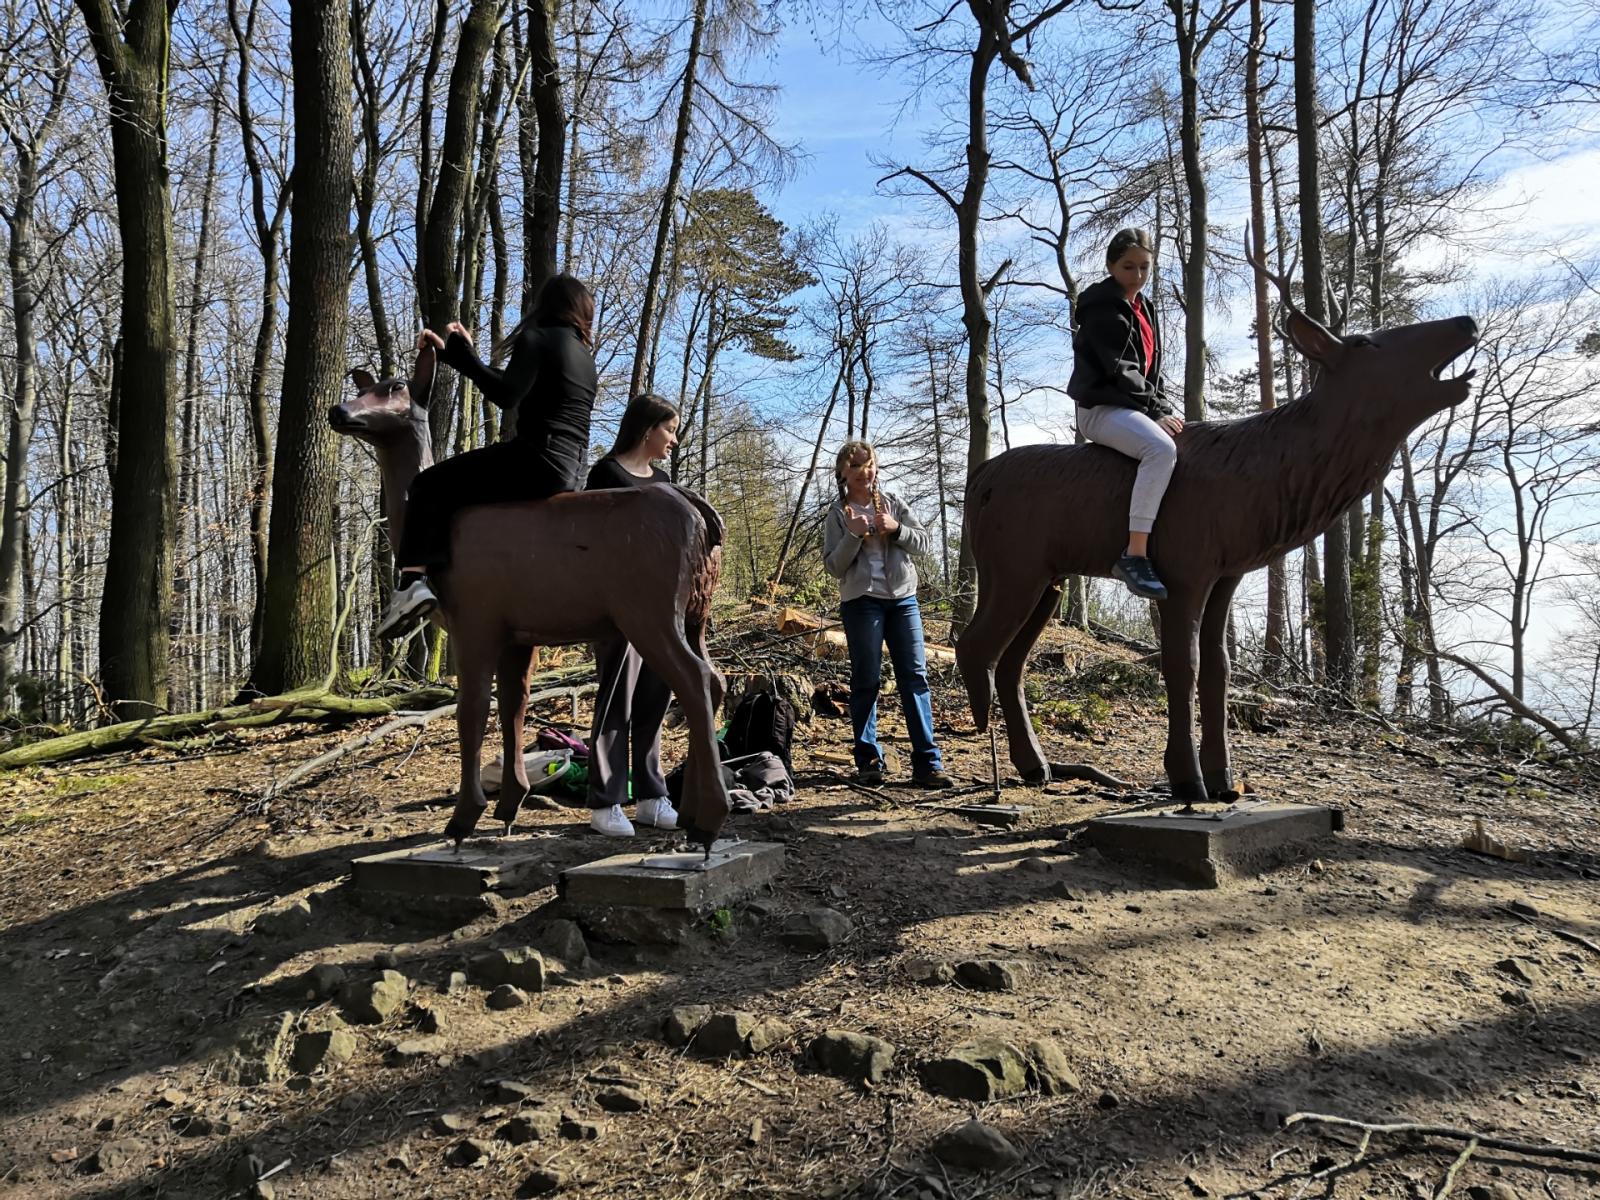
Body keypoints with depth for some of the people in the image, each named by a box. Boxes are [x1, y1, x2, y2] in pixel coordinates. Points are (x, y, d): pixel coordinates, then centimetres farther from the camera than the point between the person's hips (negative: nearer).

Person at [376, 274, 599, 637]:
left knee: (428, 485, -1)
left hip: (535, 459, -8)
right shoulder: (585, 357, 23)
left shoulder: (535, 339, -2)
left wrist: (463, 356, -6)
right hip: (568, 474, 9)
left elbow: (506, 396, -16)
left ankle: (412, 582, -17)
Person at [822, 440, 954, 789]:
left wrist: (896, 528, -12)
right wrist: (854, 535, -17)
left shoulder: (892, 501, 11)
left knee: (915, 677, -3)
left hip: (903, 598, 3)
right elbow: (833, 566, -3)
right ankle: (868, 761, 9)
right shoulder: (838, 514, 4)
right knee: (866, 681, -1)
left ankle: (927, 763, -2)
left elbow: (925, 542, 6)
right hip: (861, 601, -2)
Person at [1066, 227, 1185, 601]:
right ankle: (1134, 556, -39)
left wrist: (1163, 407, 4)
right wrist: (1158, 411, -19)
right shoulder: (1103, 308, -7)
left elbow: (1153, 369, 21)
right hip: (1101, 407, -10)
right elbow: (1120, 369, -16)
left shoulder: (1145, 309, 21)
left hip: (1135, 406, 10)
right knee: (1162, 448, -35)